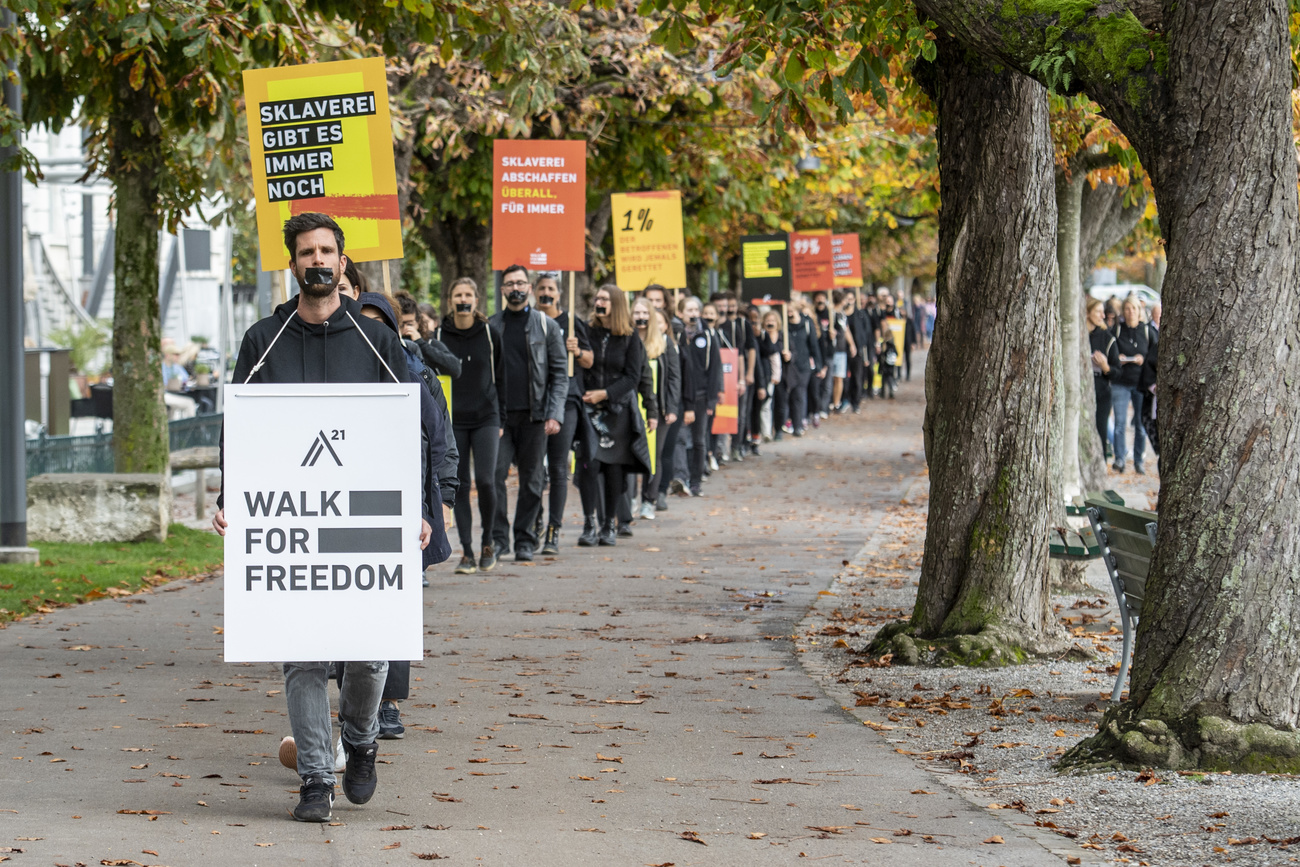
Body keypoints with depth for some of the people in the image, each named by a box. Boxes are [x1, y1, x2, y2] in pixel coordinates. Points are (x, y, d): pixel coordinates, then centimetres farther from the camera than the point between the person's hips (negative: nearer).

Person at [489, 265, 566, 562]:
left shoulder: (546, 325, 6)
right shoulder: (491, 326, 8)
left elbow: (560, 373, 4)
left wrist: (555, 414, -7)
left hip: (534, 414, 0)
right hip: (499, 415, 0)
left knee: (531, 479, 3)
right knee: (494, 474, -11)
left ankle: (525, 541, 12)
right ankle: (498, 537, -4)